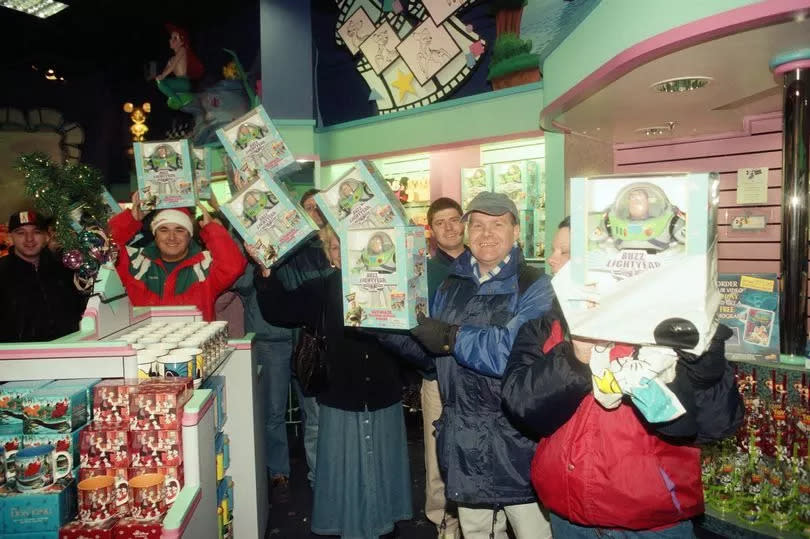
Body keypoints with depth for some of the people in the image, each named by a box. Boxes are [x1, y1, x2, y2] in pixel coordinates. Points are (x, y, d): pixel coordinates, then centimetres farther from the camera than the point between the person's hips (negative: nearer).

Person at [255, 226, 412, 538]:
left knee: (381, 468, 17)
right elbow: (277, 311, -4)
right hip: (340, 401, 0)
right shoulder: (320, 290, -1)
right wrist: (267, 272, -16)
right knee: (346, 472, 13)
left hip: (384, 399, 0)